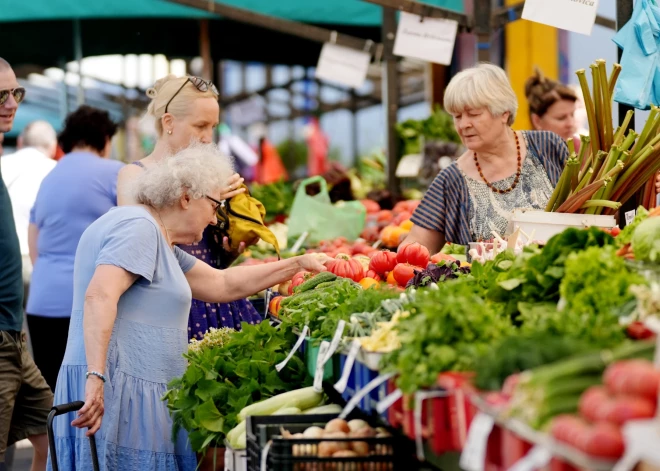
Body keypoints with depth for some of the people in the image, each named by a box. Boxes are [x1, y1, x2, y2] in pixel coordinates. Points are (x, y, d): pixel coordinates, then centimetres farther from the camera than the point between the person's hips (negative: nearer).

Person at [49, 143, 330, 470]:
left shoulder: (162, 244, 22)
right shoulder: (138, 227, -11)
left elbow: (222, 284, 26)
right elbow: (99, 296, -25)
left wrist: (298, 265, 27)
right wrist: (96, 376, -32)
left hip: (141, 391, 10)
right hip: (114, 387, -10)